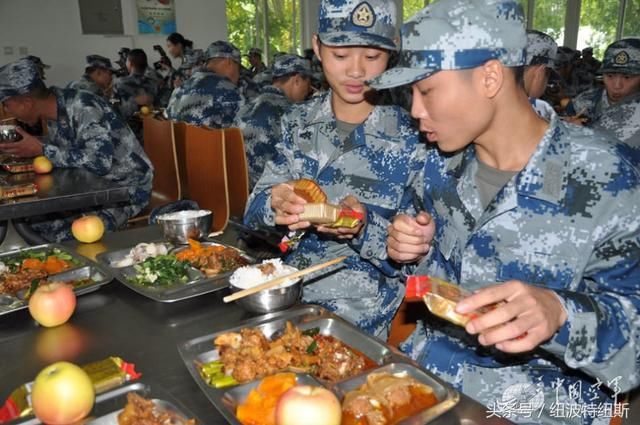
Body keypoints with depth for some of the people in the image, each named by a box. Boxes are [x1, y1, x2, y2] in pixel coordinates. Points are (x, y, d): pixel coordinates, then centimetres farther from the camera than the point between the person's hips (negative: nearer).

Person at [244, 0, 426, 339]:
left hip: (361, 320, -4)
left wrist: (365, 229, -27)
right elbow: (254, 208, 2)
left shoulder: (412, 137, -10)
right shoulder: (298, 121, 2)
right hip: (285, 292, 4)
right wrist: (274, 207, -22)